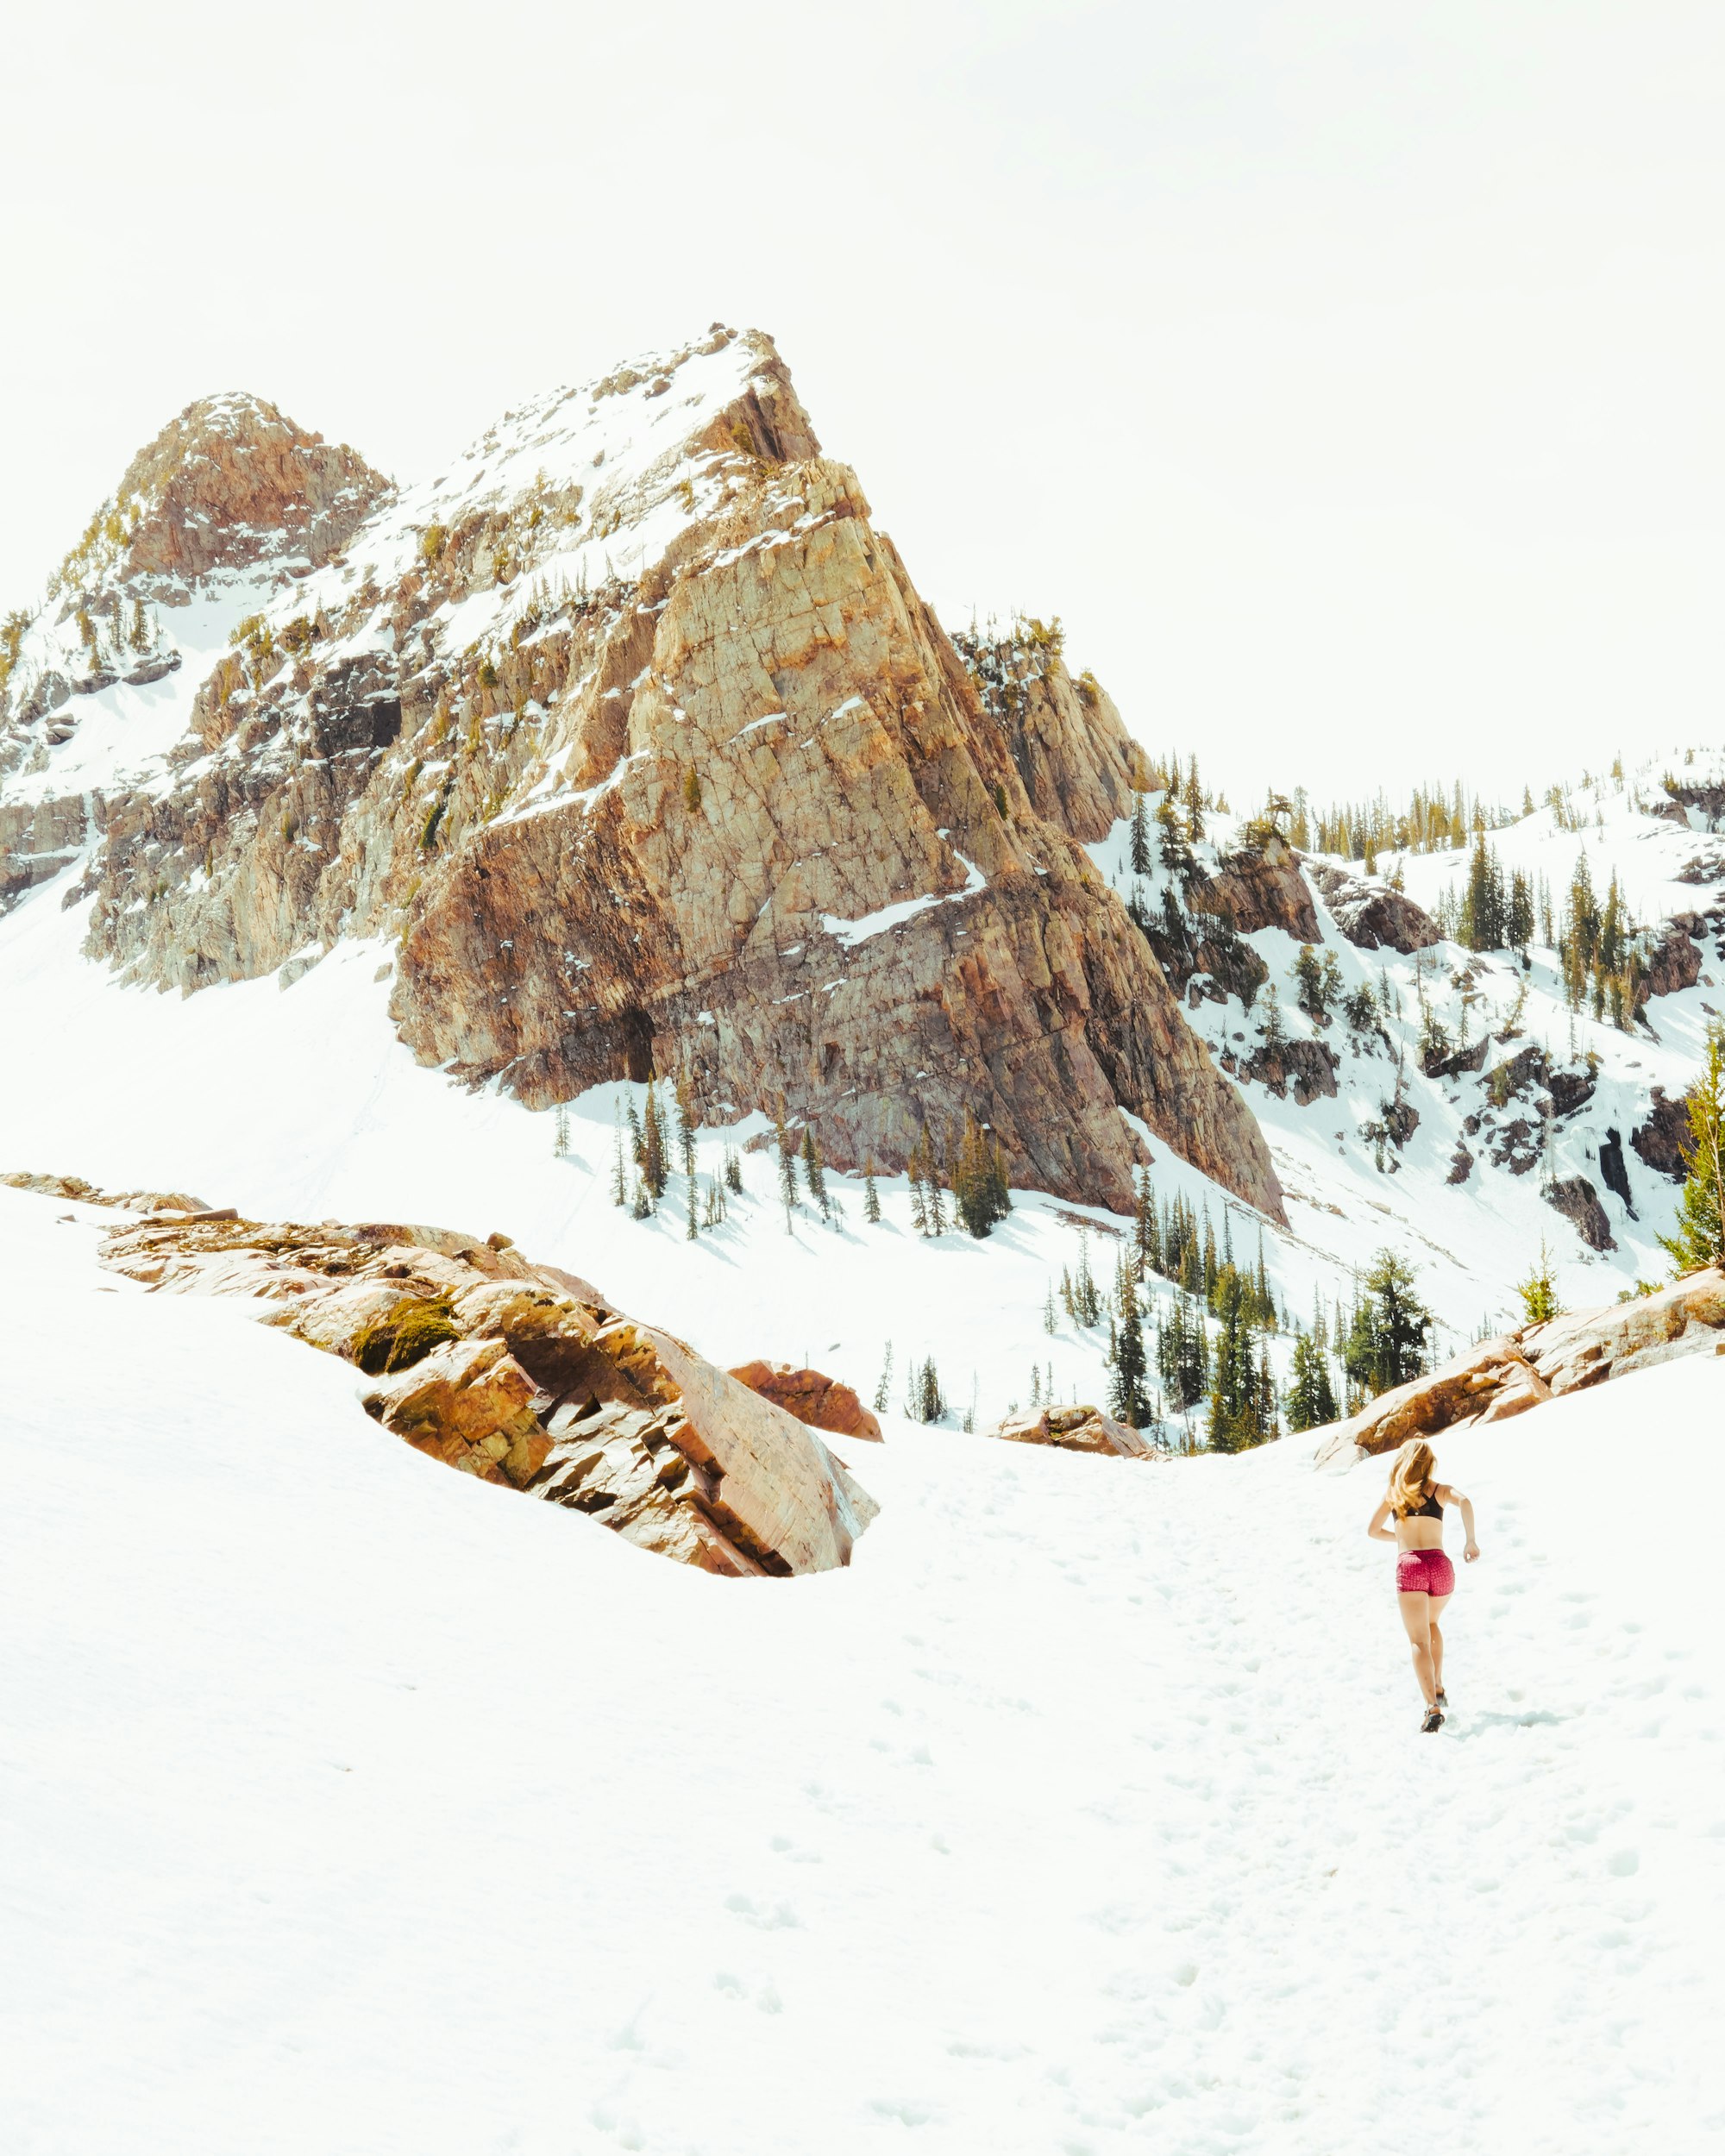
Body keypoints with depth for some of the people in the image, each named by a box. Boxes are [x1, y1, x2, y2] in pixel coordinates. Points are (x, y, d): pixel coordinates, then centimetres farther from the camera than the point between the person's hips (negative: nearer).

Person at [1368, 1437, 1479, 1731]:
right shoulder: (1439, 1489, 12)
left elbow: (1373, 1531, 23)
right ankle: (1439, 1690, 23)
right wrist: (1471, 1541, -6)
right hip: (1440, 1565, 1)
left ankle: (1434, 1707, -22)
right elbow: (1464, 1502, -10)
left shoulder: (1393, 1492, 16)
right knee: (1433, 1625, 30)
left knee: (1419, 1640, -4)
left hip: (1409, 1566, -1)